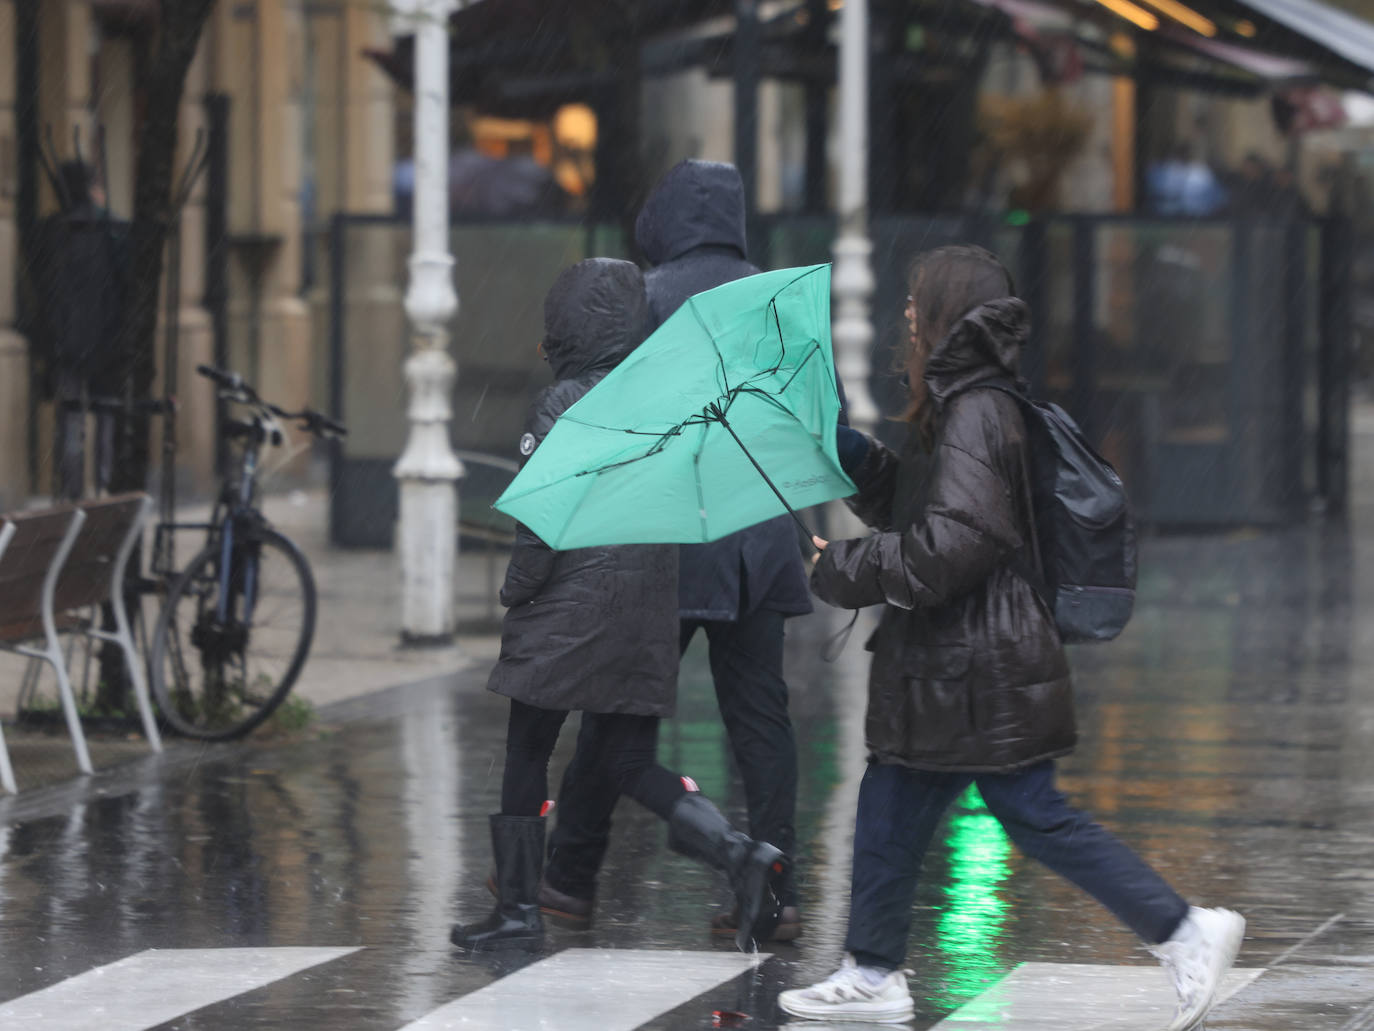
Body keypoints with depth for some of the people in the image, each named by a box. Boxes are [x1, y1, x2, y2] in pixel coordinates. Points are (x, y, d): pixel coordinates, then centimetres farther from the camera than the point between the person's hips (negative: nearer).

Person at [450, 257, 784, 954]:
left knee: (526, 753, 5)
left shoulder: (562, 405, -11)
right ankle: (735, 852, -6)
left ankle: (518, 909, 7)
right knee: (622, 760, 12)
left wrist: (516, 591, -3)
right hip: (652, 599, 7)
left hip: (575, 601, -7)